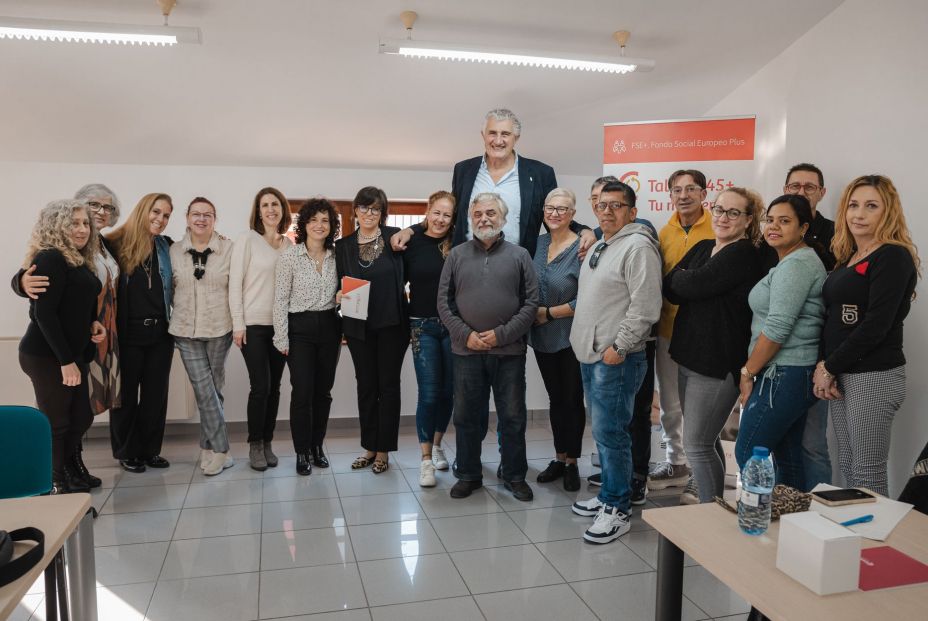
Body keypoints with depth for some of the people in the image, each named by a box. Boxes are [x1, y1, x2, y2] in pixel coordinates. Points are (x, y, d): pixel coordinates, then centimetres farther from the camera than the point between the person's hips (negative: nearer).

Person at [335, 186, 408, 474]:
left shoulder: (395, 237, -2)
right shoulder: (344, 245, 6)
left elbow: (405, 275, -2)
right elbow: (340, 285, 8)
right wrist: (342, 294, -10)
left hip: (391, 324, -3)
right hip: (359, 326, 3)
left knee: (388, 385, 5)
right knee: (366, 385, 10)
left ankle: (383, 451, 15)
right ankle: (369, 447, 23)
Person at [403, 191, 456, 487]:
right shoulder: (412, 243, -1)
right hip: (422, 326, -1)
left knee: (448, 391, 11)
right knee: (428, 394, -2)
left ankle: (437, 445, 33)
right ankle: (426, 459, 10)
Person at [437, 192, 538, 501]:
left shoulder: (519, 255, 3)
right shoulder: (457, 255, 7)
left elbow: (531, 303, -1)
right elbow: (444, 302, 4)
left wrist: (501, 334, -11)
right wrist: (465, 335, -9)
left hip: (509, 351, -1)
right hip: (466, 351, 1)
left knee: (513, 416, 8)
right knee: (467, 416, 10)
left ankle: (514, 475, 23)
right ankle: (468, 474, 25)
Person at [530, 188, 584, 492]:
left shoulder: (581, 248, -14)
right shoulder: (538, 242, 5)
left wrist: (548, 313, -13)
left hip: (571, 338, -5)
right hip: (543, 338, 6)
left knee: (572, 400, 7)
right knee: (555, 398, 15)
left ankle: (572, 463, 21)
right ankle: (559, 459, 28)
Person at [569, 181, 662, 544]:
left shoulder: (638, 246, -13)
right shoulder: (599, 248, 17)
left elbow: (645, 308, -20)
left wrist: (618, 347, -19)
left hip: (616, 360, -9)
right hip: (590, 355, 10)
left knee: (610, 433, -5)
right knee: (602, 431, 17)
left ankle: (617, 510, 8)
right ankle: (608, 495, 31)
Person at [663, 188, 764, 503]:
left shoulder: (744, 255, -13)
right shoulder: (702, 248, 12)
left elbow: (691, 285, -21)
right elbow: (670, 290, 3)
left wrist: (680, 276, 0)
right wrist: (687, 280, -16)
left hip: (718, 364, -8)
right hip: (689, 357, 9)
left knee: (697, 445, -4)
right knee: (706, 441, 18)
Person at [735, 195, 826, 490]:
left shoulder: (796, 264, -14)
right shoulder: (791, 262, 18)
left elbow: (777, 328, -20)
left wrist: (748, 371, -11)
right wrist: (753, 370, 17)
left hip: (784, 375, -10)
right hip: (797, 374, 10)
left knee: (747, 454, -3)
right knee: (788, 458, 15)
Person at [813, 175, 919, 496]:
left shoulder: (894, 256, -10)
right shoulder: (848, 258, 15)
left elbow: (877, 324, -18)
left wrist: (830, 368, -12)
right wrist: (823, 367, -1)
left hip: (875, 377, -8)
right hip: (841, 375, 8)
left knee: (867, 474, -2)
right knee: (848, 466, 14)